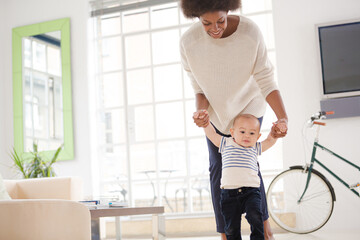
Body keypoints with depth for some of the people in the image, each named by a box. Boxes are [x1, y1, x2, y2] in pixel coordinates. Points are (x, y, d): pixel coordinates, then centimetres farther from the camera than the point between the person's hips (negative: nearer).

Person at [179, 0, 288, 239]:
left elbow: (266, 80, -24)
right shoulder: (189, 41, -25)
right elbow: (199, 86, -12)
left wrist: (282, 117, -35)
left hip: (248, 105, -2)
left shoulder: (250, 32, -29)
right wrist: (202, 112, -32)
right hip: (216, 110, 2)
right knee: (218, 169, -1)